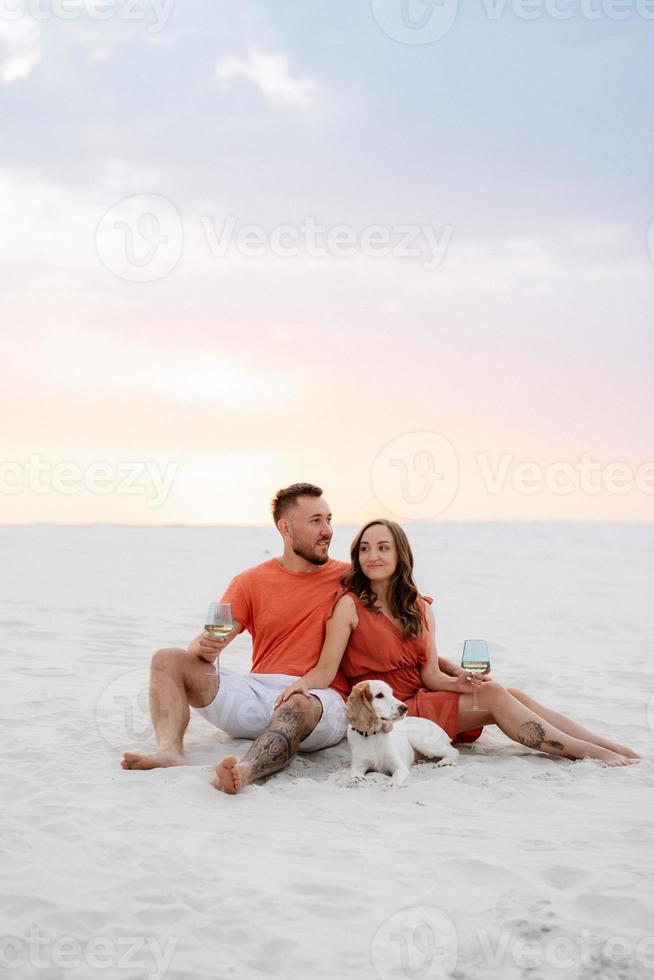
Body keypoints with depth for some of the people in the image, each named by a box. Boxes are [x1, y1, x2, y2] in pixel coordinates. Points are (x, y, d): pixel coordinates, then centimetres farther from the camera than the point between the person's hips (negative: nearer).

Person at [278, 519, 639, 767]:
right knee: (493, 695, -22)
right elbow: (326, 668, -13)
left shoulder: (421, 609, 12)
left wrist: (459, 682, -15)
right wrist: (302, 683, -34)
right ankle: (589, 753, -22)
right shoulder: (350, 605, -5)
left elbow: (430, 675, 6)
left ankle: (618, 749, -20)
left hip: (423, 700, 6)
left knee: (515, 696, -14)